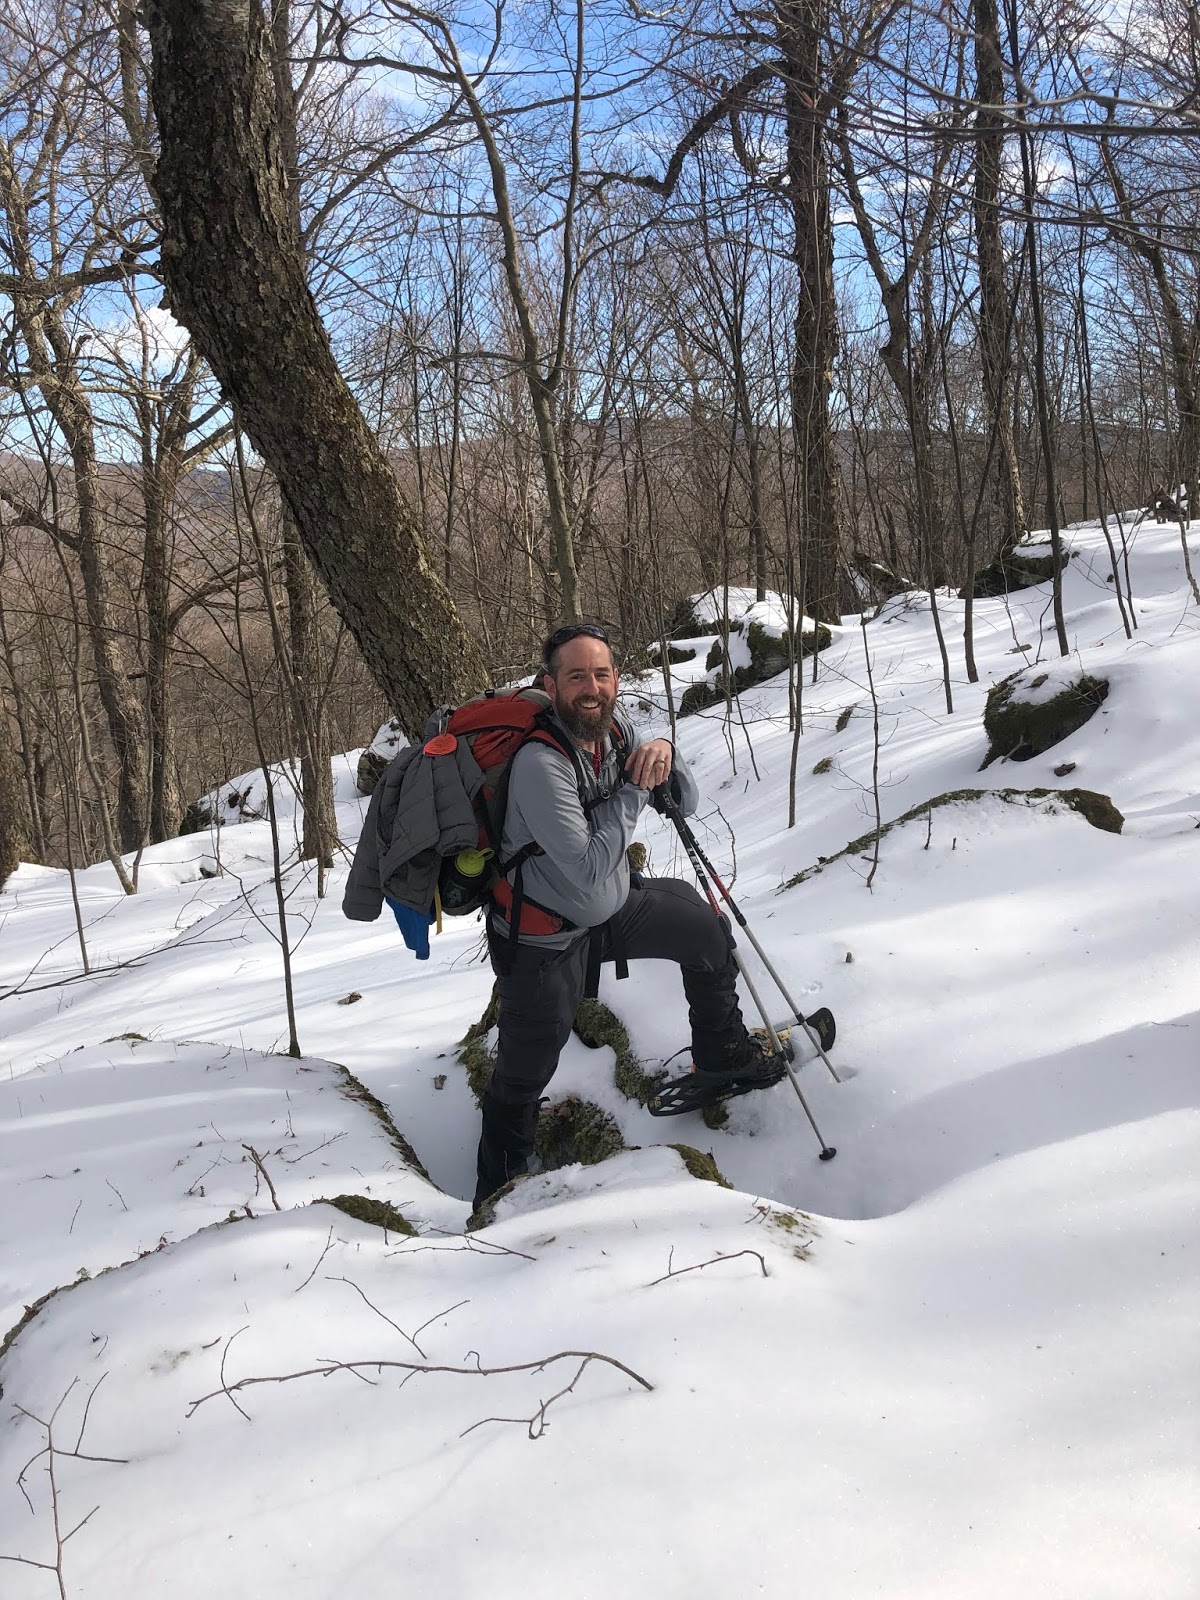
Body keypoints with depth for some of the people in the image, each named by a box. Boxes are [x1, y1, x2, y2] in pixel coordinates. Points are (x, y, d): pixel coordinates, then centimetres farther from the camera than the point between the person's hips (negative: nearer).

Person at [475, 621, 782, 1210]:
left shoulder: (610, 737, -6)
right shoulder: (540, 763, -30)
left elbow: (687, 805, 3)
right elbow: (590, 870, -33)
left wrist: (664, 757, -18)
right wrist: (634, 788, -25)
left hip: (610, 909, 8)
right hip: (545, 941, -7)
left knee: (708, 929, 19)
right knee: (522, 1080, 5)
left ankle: (723, 1055, 43)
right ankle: (496, 1194, 31)